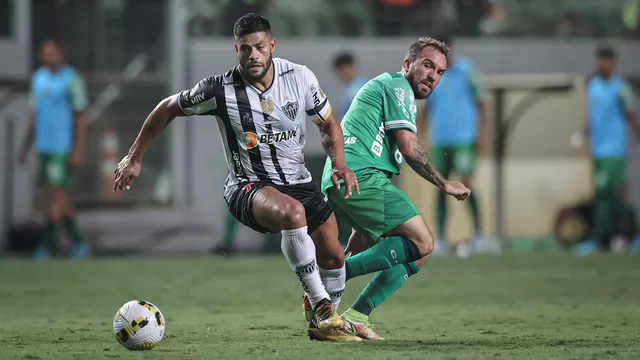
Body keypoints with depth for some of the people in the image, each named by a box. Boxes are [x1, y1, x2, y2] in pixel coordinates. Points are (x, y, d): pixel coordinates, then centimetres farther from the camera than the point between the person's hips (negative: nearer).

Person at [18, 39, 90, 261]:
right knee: (54, 193, 7)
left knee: (55, 192, -9)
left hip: (64, 147, -7)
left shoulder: (71, 80, -9)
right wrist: (26, 146, 17)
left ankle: (47, 242, -7)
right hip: (44, 145, 8)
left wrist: (79, 150, -15)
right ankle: (78, 243, 13)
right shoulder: (38, 78, 12)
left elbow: (81, 117, -10)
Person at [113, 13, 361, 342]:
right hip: (248, 188, -5)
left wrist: (340, 164, -9)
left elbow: (328, 124, 8)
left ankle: (323, 323, 31)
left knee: (332, 257, 0)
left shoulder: (300, 77, -7)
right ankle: (323, 307, -31)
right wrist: (134, 158, 1)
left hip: (298, 182, 5)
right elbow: (167, 109, 0)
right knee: (292, 213, -37)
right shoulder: (220, 90, -15)